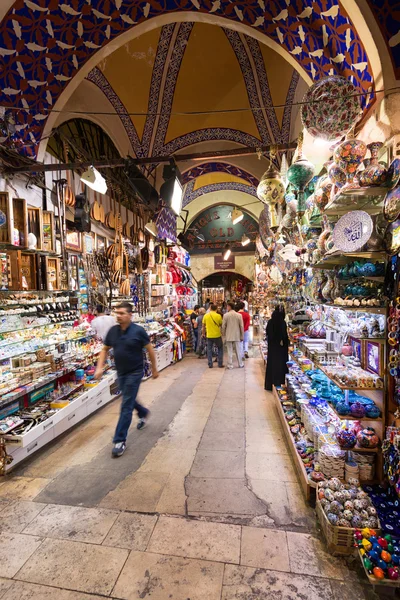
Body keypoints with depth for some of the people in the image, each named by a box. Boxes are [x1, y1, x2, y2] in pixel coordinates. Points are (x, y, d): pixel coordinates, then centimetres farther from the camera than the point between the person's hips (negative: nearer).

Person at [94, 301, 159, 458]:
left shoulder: (138, 331, -16)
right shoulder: (113, 331, -3)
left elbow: (150, 350, -7)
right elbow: (105, 350, 8)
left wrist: (154, 369, -2)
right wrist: (100, 367, -3)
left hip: (134, 373, -6)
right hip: (120, 372, 6)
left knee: (126, 406, -3)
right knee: (129, 400, 24)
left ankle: (120, 440, 9)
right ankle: (143, 413, 53)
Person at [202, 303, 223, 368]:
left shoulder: (206, 315, -1)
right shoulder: (218, 316, -9)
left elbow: (203, 326, 6)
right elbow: (221, 325, -1)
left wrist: (204, 333, 18)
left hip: (209, 335, 2)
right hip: (217, 335, -2)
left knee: (209, 349, 12)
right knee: (220, 348, 13)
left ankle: (210, 364, 12)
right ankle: (220, 364, 11)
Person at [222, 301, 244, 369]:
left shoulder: (226, 315, -8)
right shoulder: (239, 315, -4)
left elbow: (223, 326, -5)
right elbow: (241, 326, -1)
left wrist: (224, 335, 8)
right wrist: (242, 336, 7)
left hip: (228, 336, -1)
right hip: (237, 336, 1)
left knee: (230, 351, 5)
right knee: (238, 351, 12)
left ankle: (230, 365, 9)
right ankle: (240, 364, 22)